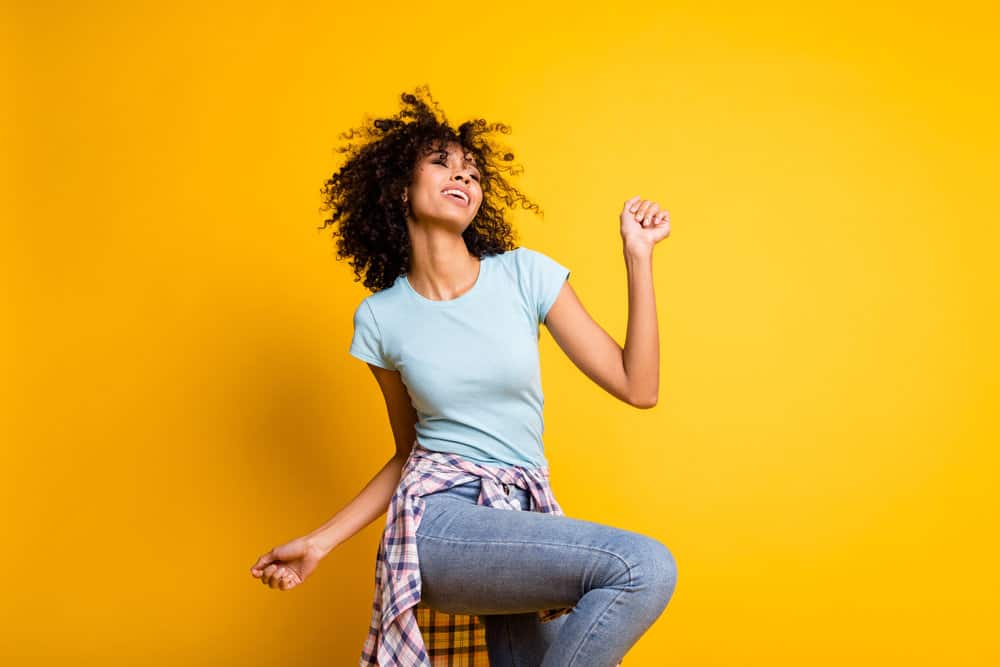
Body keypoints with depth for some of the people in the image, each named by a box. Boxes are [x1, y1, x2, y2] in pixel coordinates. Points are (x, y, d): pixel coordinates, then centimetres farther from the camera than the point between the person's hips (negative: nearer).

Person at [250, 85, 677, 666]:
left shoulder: (526, 274, 2)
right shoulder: (380, 318, 3)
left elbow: (638, 388, -1)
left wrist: (639, 255, -4)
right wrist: (321, 542, 9)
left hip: (527, 521, 3)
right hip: (439, 518, -3)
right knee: (647, 566, -24)